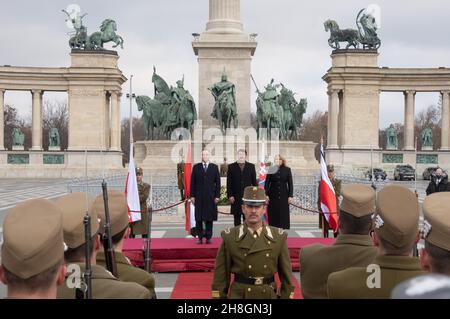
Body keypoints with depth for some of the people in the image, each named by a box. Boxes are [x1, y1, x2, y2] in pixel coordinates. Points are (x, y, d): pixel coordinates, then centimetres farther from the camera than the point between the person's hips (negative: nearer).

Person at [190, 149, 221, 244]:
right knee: (199, 218, 1)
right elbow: (192, 182, 5)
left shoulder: (214, 167, 7)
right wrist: (192, 195, -1)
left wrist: (217, 195, -1)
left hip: (210, 197, 0)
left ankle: (208, 237, 11)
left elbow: (217, 182, 5)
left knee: (209, 218, 3)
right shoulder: (196, 167, 7)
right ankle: (200, 237, 8)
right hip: (199, 196, 0)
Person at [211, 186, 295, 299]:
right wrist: (219, 296, -4)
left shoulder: (279, 237, 0)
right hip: (238, 295, -1)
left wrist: (287, 296, 1)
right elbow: (220, 277, -1)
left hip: (269, 295, 1)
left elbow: (286, 274, 3)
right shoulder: (230, 237, -4)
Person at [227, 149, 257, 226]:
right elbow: (229, 183, 1)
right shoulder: (231, 167, 4)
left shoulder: (251, 166, 7)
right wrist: (230, 195, -6)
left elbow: (254, 181, 7)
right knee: (237, 217, 6)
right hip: (236, 197, 0)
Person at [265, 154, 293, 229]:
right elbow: (267, 183, 3)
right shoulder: (271, 170, 4)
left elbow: (290, 183, 4)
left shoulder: (287, 170, 5)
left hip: (283, 196, 0)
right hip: (273, 196, 0)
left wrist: (290, 196, -2)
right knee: (273, 215, 0)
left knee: (284, 215, 1)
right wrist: (266, 195, -5)